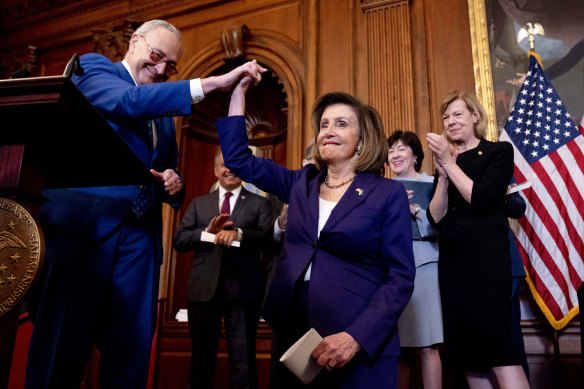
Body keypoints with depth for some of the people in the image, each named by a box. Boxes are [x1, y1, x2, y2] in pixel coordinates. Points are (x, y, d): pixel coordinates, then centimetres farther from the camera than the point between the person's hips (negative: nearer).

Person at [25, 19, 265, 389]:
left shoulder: (164, 113, 24)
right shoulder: (92, 66, 6)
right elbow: (127, 102, -16)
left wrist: (174, 185, 3)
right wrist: (213, 83, -22)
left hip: (140, 235, 6)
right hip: (83, 224, -5)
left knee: (132, 347, 2)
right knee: (63, 347, -4)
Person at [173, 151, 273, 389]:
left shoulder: (260, 203, 8)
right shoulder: (198, 204, 15)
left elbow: (268, 237, -6)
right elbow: (179, 241, 6)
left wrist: (239, 233, -23)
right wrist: (206, 232, -12)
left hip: (242, 290, -2)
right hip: (204, 289, 3)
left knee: (243, 359, 3)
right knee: (201, 357, 13)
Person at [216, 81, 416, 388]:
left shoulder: (389, 193, -4)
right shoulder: (301, 183, 8)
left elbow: (401, 277, -9)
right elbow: (238, 158, 13)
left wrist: (356, 338, -20)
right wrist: (238, 91, 11)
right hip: (291, 334, 4)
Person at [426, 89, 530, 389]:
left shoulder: (499, 151, 3)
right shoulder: (446, 162, 15)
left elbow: (481, 198, -13)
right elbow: (436, 218, 4)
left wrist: (450, 163, -9)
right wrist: (443, 173, -7)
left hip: (486, 255, -6)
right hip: (451, 259, 6)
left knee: (497, 345, -12)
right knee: (465, 352, 7)